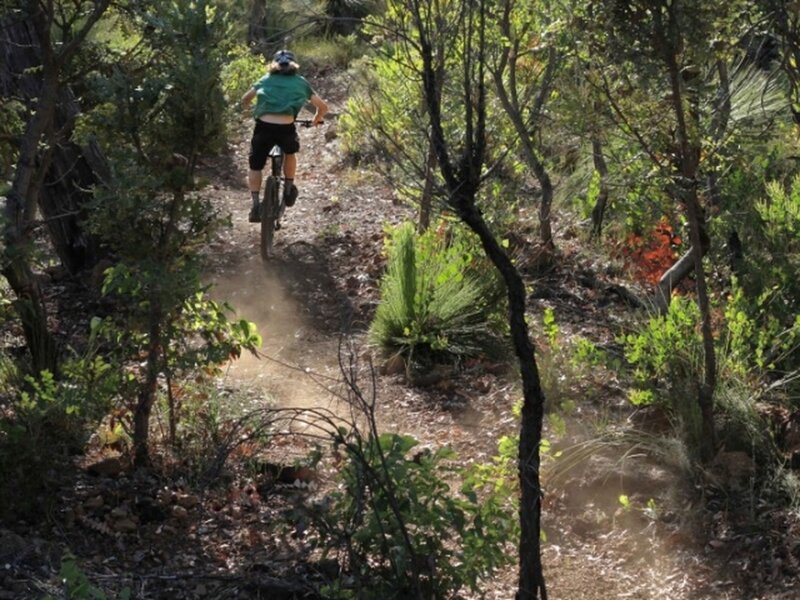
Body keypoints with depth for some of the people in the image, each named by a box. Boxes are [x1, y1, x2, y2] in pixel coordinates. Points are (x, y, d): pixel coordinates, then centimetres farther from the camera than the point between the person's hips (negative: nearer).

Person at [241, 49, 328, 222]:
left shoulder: (266, 80, 20)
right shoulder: (300, 82, 18)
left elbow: (245, 99, 22)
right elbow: (323, 107, 20)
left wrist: (249, 110, 43)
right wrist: (317, 119, 40)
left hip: (263, 127, 0)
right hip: (286, 129, 0)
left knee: (255, 166, 17)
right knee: (290, 153, 34)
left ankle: (255, 204, 5)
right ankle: (288, 189, 32)